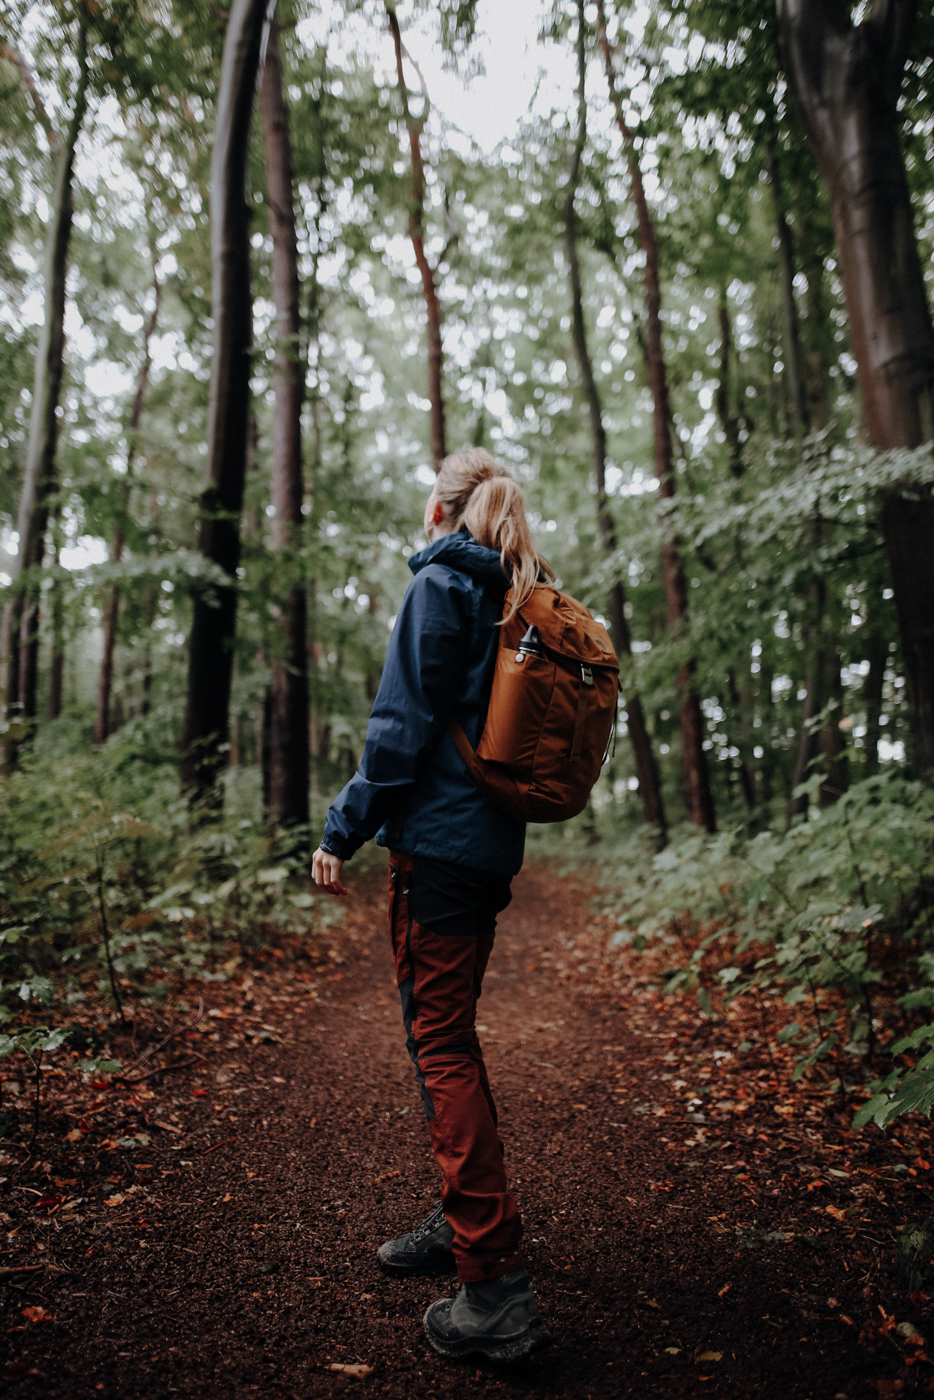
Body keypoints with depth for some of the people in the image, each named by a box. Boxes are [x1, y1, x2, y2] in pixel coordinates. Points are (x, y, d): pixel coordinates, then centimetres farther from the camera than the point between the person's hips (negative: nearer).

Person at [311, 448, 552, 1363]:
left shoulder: (440, 583, -7)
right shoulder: (520, 598, 16)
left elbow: (404, 722, -15)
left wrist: (345, 830, -9)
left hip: (437, 840, -8)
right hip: (494, 842, 9)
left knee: (439, 1046, -3)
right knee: (449, 1034, 18)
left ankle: (495, 1286, 1)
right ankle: (465, 1221, 31)